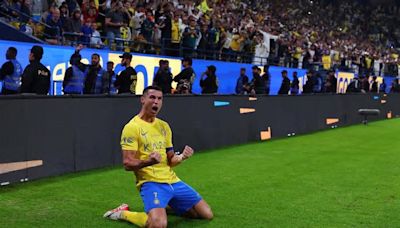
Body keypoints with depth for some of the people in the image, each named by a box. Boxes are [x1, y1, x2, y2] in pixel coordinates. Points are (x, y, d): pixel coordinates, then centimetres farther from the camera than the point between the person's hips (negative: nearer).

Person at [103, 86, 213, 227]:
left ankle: (165, 204, 26)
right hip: (150, 182, -7)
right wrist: (148, 161, -33)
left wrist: (182, 157, -7)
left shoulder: (164, 126, 12)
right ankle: (123, 213, -3)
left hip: (172, 181, 7)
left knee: (207, 214, 8)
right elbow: (127, 164, -14)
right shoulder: (132, 127, -9)